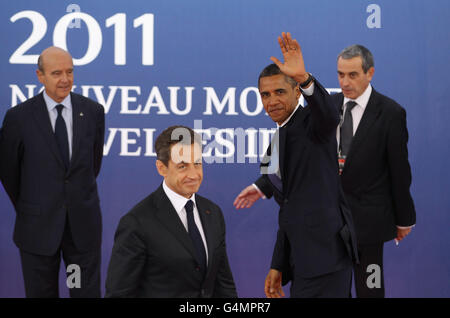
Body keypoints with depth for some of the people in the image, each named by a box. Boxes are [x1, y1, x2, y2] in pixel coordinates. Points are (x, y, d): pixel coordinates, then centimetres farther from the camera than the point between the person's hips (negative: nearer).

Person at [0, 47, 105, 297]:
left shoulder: (93, 111, -1)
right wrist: (26, 208, 10)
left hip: (83, 223, 2)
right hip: (38, 227, -1)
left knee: (87, 291, 8)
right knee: (41, 292, 10)